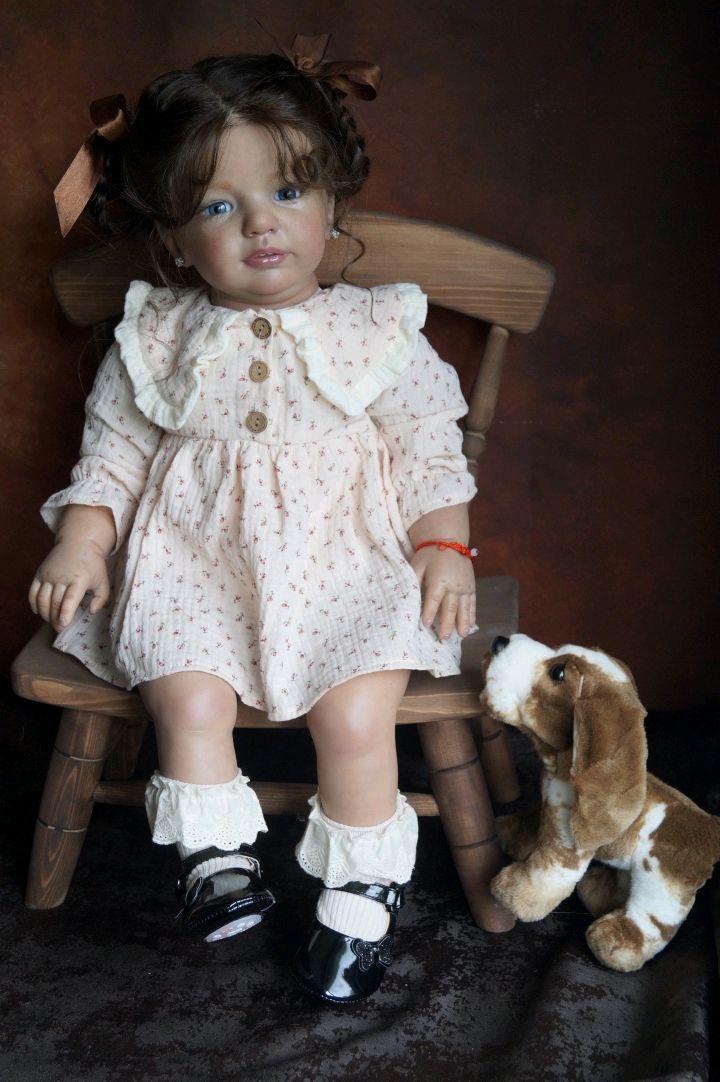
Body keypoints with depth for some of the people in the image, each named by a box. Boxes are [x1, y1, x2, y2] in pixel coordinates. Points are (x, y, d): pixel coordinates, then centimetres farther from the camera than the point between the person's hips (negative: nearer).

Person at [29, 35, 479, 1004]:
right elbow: (113, 449, 11)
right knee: (188, 696, -22)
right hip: (194, 564, 2)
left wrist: (445, 548, -4)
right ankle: (217, 856, 0)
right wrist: (81, 542, -2)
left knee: (356, 710, -18)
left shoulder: (375, 331, 2)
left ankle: (363, 890, 2)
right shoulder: (156, 337, 5)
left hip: (347, 564, -1)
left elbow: (431, 449, 7)